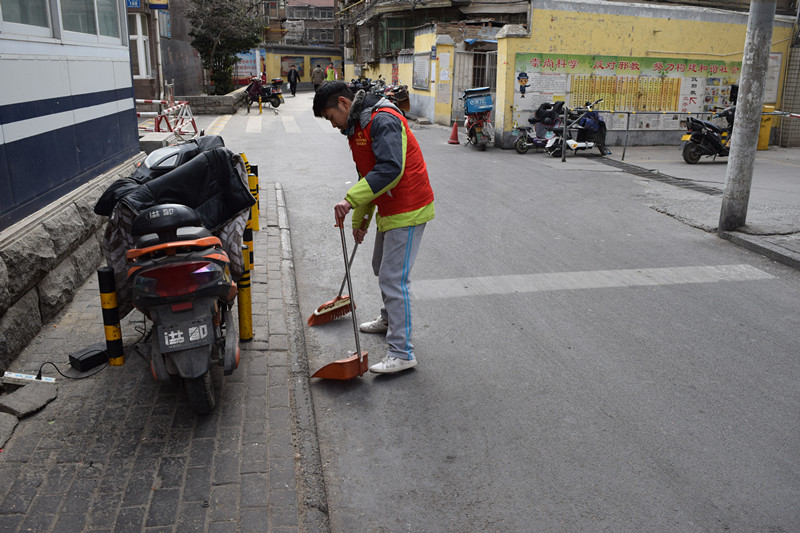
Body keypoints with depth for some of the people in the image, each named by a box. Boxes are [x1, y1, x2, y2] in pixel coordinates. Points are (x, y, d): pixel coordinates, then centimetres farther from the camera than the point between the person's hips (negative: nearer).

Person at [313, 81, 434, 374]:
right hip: (389, 211, 10)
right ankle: (389, 319, 47)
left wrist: (351, 199, -36)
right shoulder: (357, 127, 14)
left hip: (408, 212, -10)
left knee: (393, 279, -11)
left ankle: (402, 353, -5)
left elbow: (390, 168, -33)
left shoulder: (383, 120, -19)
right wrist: (359, 218, 26)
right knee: (381, 269, 24)